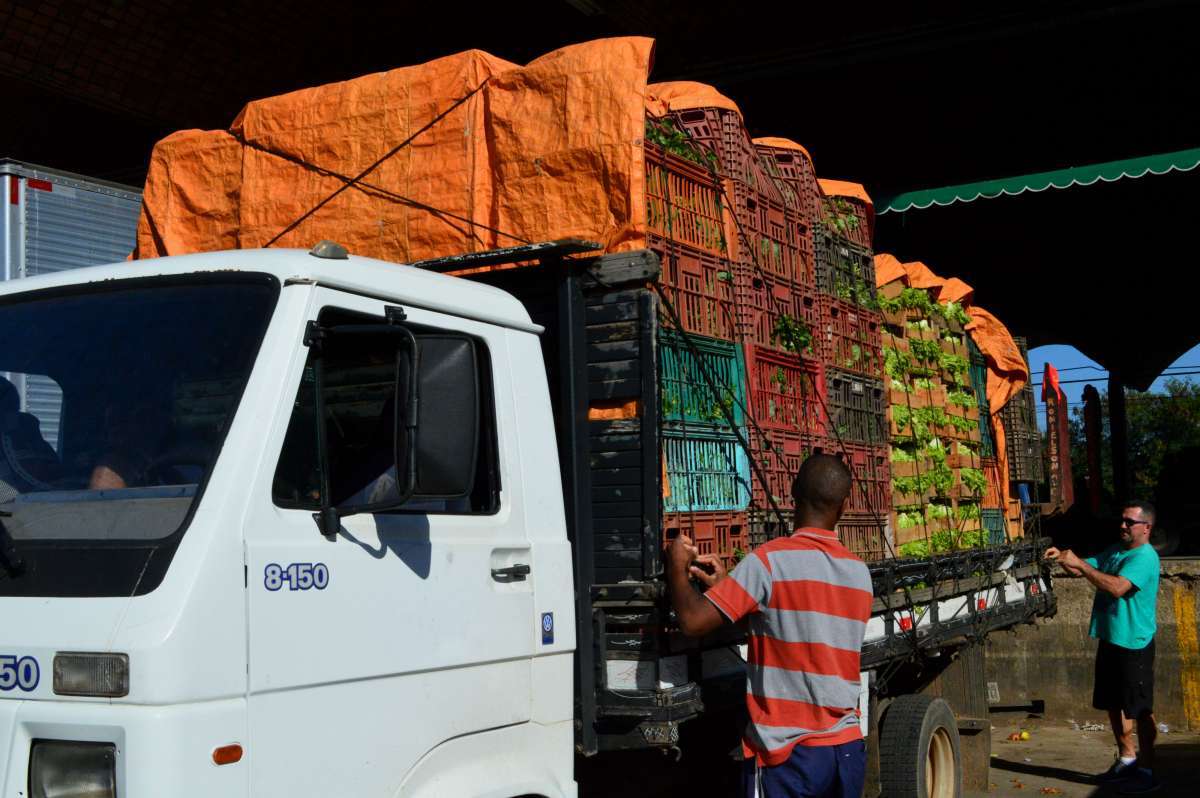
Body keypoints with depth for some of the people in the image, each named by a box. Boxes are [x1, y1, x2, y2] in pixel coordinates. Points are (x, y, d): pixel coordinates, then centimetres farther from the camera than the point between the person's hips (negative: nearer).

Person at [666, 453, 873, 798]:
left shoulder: (768, 561, -13)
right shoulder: (860, 572, 9)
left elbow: (694, 621, -16)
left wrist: (678, 570, 2)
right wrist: (726, 586, 15)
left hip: (788, 753, -6)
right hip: (848, 747, 6)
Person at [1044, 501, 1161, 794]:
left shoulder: (1145, 557, -16)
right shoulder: (1114, 550, 12)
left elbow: (1117, 587, -28)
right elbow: (1085, 569, 10)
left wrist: (1079, 563, -29)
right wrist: (1062, 558, -10)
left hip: (1134, 643, -9)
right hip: (1109, 638, 9)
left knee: (1140, 709, -1)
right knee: (1112, 703, 17)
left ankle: (1146, 770, 8)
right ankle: (1126, 759, 30)